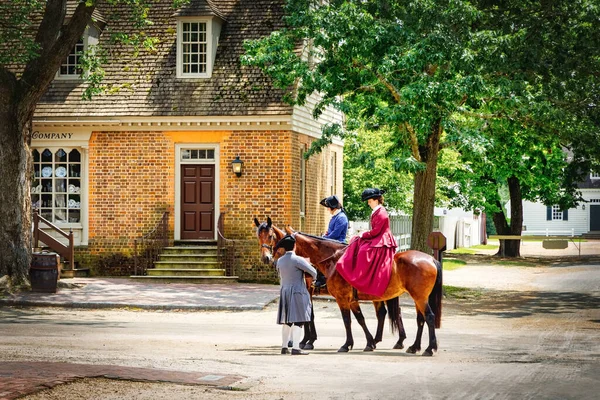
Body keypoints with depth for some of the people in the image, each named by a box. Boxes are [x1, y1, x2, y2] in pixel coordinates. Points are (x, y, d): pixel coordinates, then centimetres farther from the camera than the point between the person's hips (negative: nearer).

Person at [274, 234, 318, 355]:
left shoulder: (279, 261, 5)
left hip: (284, 291, 7)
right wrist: (313, 278, 10)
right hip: (298, 292, -7)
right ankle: (295, 348, -11)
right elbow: (313, 272, -11)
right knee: (298, 321, -6)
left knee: (286, 321, 15)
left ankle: (284, 347, 21)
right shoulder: (298, 260, -14)